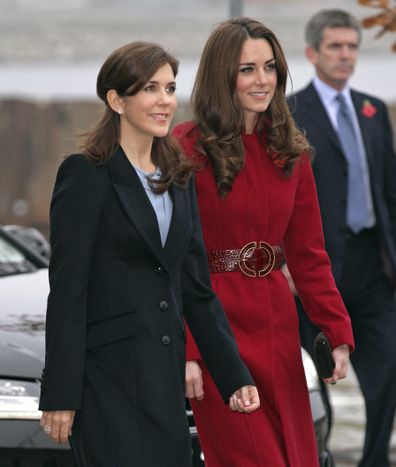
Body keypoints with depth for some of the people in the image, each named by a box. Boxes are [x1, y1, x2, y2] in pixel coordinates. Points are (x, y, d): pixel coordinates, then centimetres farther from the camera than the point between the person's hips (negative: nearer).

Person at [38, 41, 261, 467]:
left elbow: (197, 291, 16)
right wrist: (60, 395, -14)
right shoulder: (85, 176, -7)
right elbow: (67, 292, -11)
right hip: (108, 379, -7)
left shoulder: (178, 180, 14)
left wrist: (234, 376, 9)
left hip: (165, 378, 7)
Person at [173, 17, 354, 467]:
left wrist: (338, 332, 2)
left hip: (277, 327, 6)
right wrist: (183, 351, -17)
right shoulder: (189, 148, -9)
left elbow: (308, 253, 11)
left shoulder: (290, 152, 9)